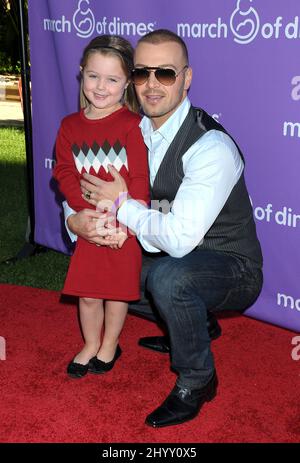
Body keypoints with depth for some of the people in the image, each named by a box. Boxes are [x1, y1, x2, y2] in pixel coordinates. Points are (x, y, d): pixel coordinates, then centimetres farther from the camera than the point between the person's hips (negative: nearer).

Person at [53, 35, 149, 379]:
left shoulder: (131, 125, -9)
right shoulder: (70, 126, 3)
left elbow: (140, 179, -12)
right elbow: (65, 174, -3)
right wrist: (92, 215, -16)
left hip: (127, 226, -2)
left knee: (118, 290, 11)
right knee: (87, 292, 10)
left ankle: (110, 345, 34)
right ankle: (90, 345, 34)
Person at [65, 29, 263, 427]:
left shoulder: (211, 147, -27)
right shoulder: (135, 133, -3)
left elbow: (180, 238, -34)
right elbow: (81, 183, 7)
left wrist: (123, 204, -22)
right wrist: (74, 218, -16)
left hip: (231, 270, -8)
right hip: (170, 258, 8)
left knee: (167, 275, -36)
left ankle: (197, 382, -8)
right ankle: (192, 325, 23)